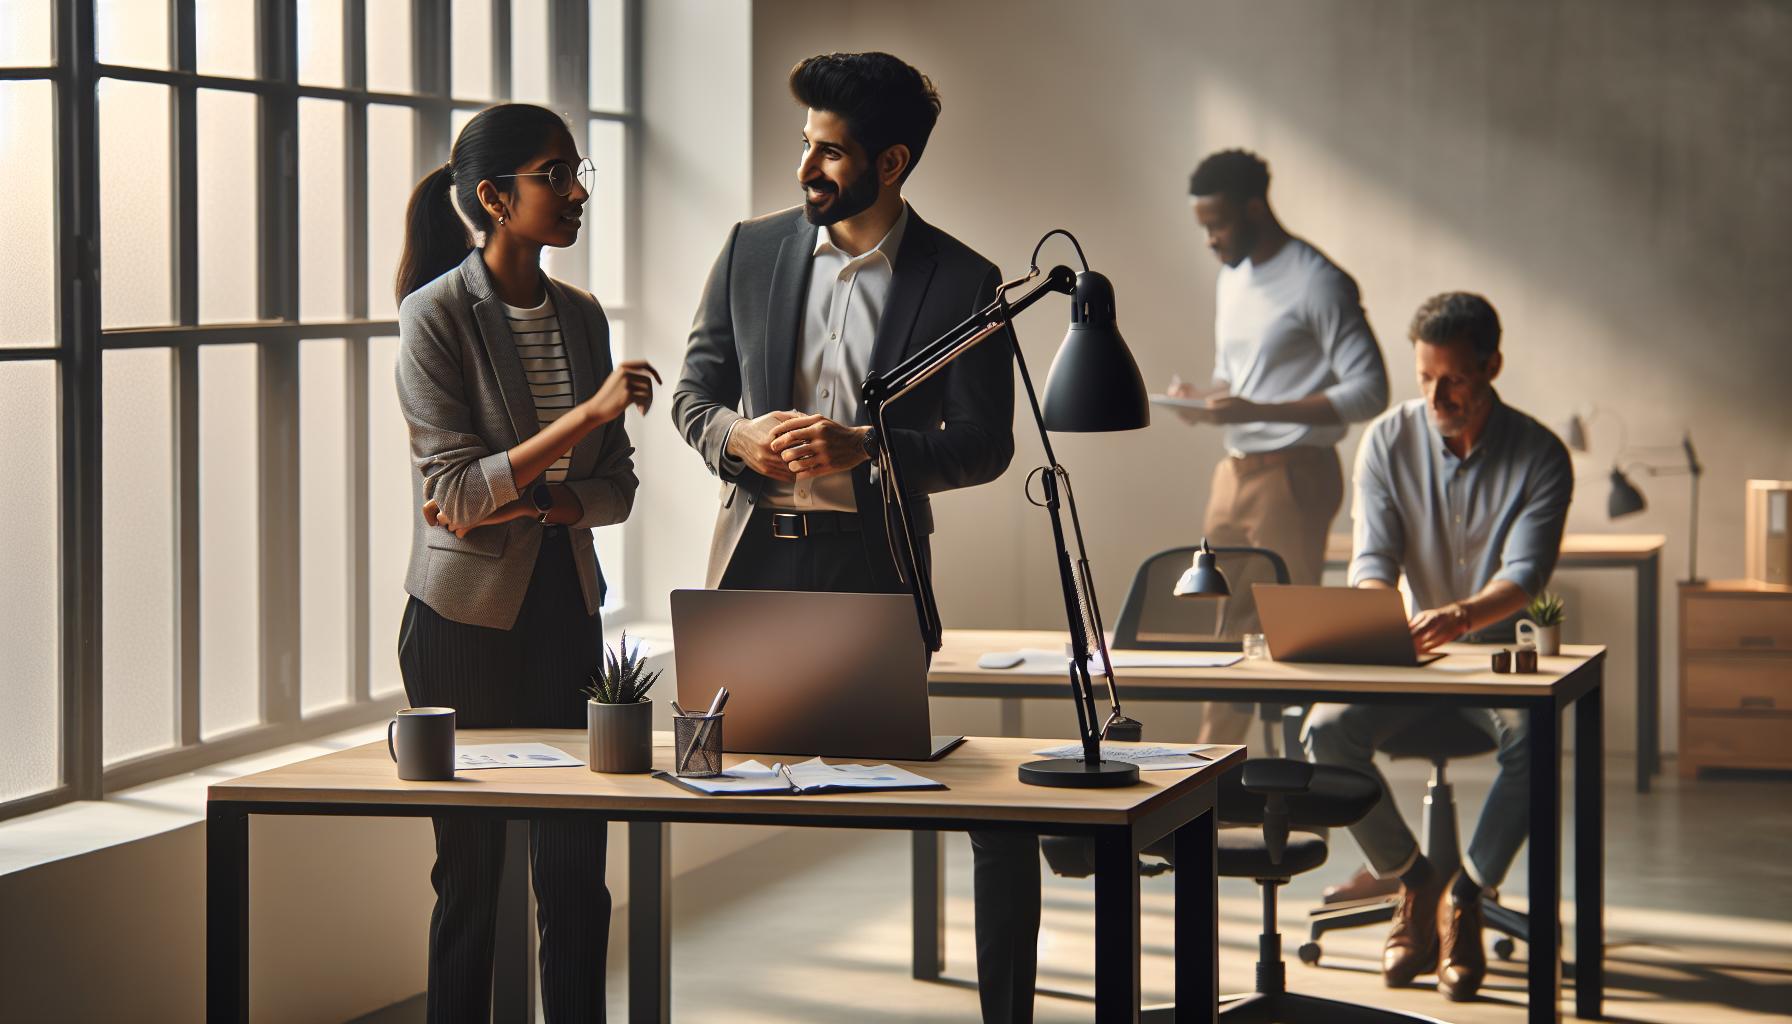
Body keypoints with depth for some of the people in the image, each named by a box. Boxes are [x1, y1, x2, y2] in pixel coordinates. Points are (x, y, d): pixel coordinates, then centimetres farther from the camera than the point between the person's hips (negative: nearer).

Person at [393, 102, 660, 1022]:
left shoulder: (580, 316, 7)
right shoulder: (435, 315, -11)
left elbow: (616, 487, 7)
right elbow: (454, 488, -18)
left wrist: (528, 504, -13)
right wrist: (588, 412, -24)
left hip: (566, 609, 5)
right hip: (468, 619, -5)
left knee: (576, 869, 5)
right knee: (471, 873, 2)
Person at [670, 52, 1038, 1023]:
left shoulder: (962, 282, -3)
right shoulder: (752, 251, 6)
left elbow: (984, 444, -4)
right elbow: (693, 393, 12)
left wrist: (866, 449, -19)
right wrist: (743, 436, -11)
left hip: (874, 559, -3)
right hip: (758, 547, 3)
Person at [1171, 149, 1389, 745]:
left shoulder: (1317, 284, -12)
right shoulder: (1231, 278, 15)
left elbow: (1369, 390, -18)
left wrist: (1256, 410, -25)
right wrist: (1200, 399, 2)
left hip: (1293, 473, -8)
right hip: (1235, 470, 8)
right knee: (1227, 624, 9)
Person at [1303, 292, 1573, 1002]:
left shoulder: (1540, 456, -9)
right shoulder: (1388, 442, -1)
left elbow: (1525, 576, -19)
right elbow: (1373, 557, -7)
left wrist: (1458, 617, -41)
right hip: (1406, 655, 2)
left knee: (1533, 735, -35)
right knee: (1327, 729, -26)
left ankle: (1465, 895, -17)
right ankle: (1413, 881, -6)